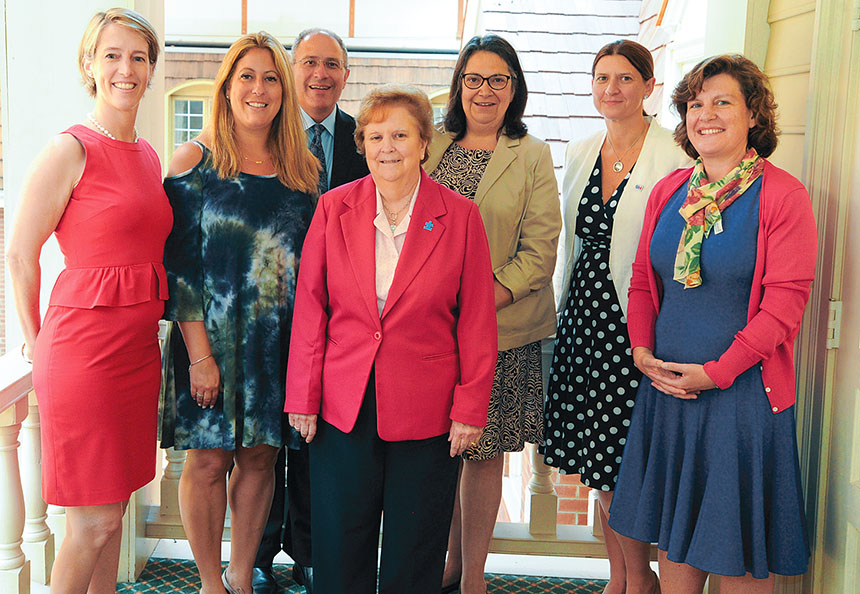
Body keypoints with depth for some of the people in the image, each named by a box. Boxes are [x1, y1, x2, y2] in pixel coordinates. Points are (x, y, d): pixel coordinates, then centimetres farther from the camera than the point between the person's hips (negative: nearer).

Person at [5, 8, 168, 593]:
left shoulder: (149, 156, 12)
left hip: (140, 347, 7)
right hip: (86, 349, -7)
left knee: (113, 509, 16)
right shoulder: (70, 150, -11)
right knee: (94, 522, 0)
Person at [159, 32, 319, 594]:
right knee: (209, 459, 4)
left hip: (280, 342, 4)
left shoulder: (301, 169, 7)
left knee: (260, 458, 11)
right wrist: (199, 353, -14)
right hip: (213, 336, -3)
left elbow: (310, 262, 11)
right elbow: (179, 264, -8)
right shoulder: (196, 159, -4)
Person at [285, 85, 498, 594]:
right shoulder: (334, 208, 1)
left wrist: (470, 409, -3)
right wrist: (303, 397, 1)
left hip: (426, 413, -1)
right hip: (343, 406, 1)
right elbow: (310, 308, 3)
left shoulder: (460, 217, -3)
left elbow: (477, 322, -1)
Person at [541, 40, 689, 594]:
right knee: (595, 461, 12)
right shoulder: (580, 154, 11)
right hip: (582, 314, 6)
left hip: (631, 321, -6)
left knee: (616, 462, -2)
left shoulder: (672, 160, -9)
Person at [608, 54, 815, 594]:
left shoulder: (782, 195, -9)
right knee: (675, 529, 16)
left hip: (742, 390, -5)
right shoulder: (669, 192, 8)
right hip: (665, 385, 5)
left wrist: (716, 371, -16)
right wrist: (642, 349, -1)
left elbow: (784, 302, -13)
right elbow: (643, 280, 14)